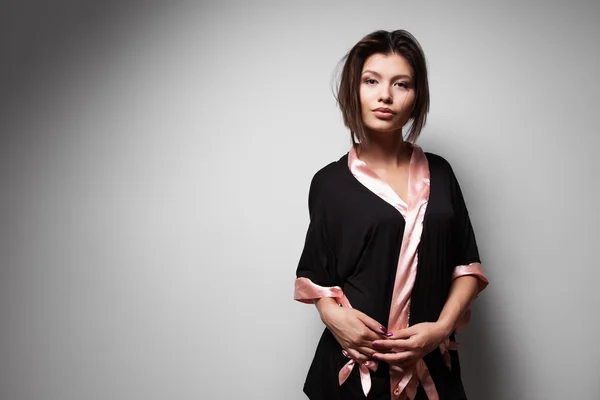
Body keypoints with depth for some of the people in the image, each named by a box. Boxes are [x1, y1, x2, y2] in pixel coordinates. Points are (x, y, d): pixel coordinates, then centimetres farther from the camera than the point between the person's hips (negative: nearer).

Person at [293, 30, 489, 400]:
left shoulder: (439, 173, 2)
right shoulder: (330, 182, -3)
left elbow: (467, 266, 3)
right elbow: (317, 276, 2)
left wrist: (442, 327, -12)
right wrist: (333, 315, -17)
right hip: (355, 366, -2)